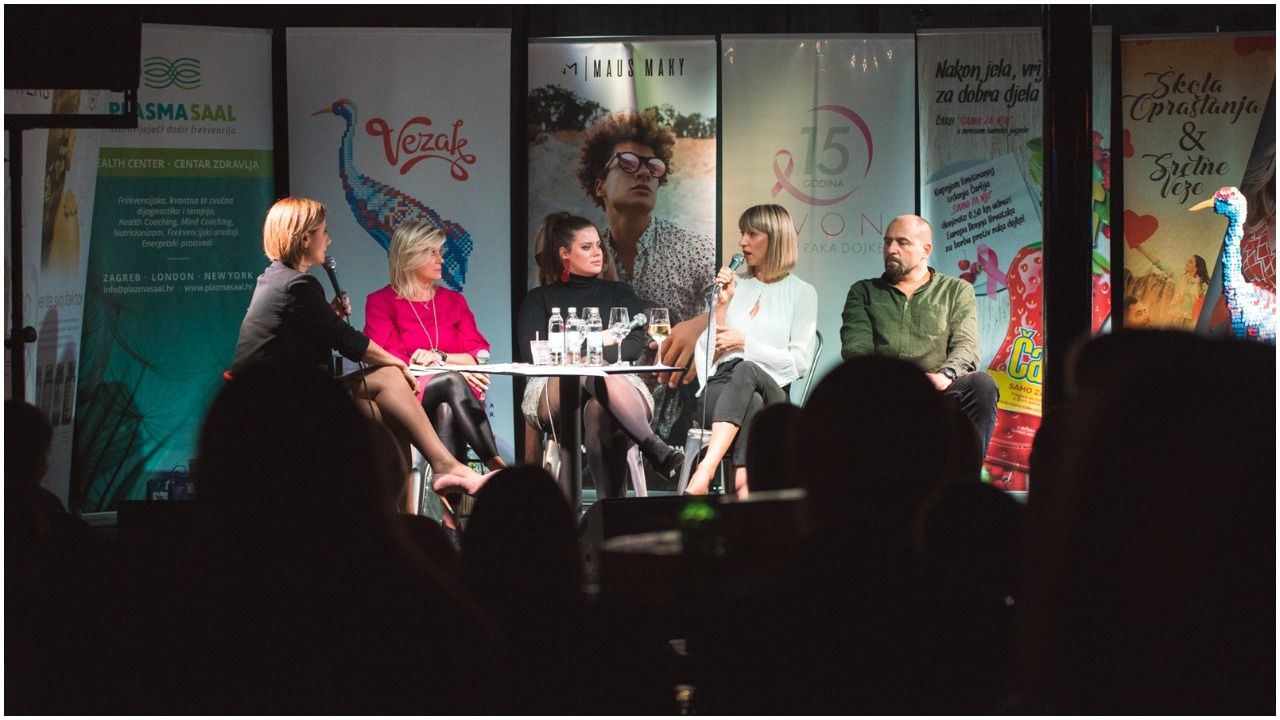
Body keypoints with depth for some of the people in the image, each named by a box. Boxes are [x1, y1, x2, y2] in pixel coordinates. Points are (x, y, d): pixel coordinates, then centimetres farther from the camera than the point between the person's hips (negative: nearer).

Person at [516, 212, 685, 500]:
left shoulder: (619, 293, 25)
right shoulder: (540, 299, 21)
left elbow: (635, 345, 6)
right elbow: (531, 353, 1)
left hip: (620, 386, 1)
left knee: (599, 410, -40)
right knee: (601, 377, -39)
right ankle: (656, 449, -54)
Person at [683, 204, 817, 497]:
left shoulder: (801, 293, 13)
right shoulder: (734, 285, 22)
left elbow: (799, 362, 3)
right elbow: (706, 352, 15)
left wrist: (744, 342, -1)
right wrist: (722, 305, 5)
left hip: (771, 391, -2)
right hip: (719, 387, 2)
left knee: (744, 370, -40)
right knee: (750, 404, -38)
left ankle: (705, 470, -57)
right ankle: (744, 486, -54)